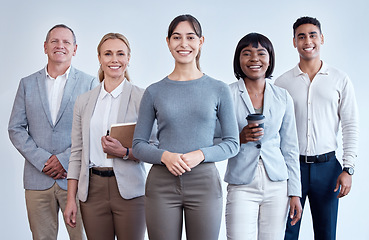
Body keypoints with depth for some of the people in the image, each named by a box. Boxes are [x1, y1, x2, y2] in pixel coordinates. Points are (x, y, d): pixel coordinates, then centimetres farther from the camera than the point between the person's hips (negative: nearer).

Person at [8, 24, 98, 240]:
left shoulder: (89, 83, 4)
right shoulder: (28, 84, 11)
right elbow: (15, 129, 7)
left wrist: (65, 159, -10)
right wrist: (42, 160, -7)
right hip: (38, 179, 2)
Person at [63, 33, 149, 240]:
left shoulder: (142, 98, -1)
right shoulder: (84, 101, 11)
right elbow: (77, 153, 11)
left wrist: (125, 152, -18)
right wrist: (71, 199, 7)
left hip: (128, 190, -3)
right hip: (93, 190, 3)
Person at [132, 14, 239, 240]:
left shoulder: (219, 90, 4)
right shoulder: (154, 92, 5)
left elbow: (232, 143, 4)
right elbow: (139, 144, 6)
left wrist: (201, 154, -13)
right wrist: (165, 155, -13)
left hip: (204, 183, 0)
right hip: (162, 185, 0)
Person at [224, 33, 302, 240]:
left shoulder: (283, 97, 8)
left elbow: (290, 148, 11)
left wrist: (295, 192, 7)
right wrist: (240, 138, -17)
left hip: (277, 186, 3)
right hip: (242, 186, -2)